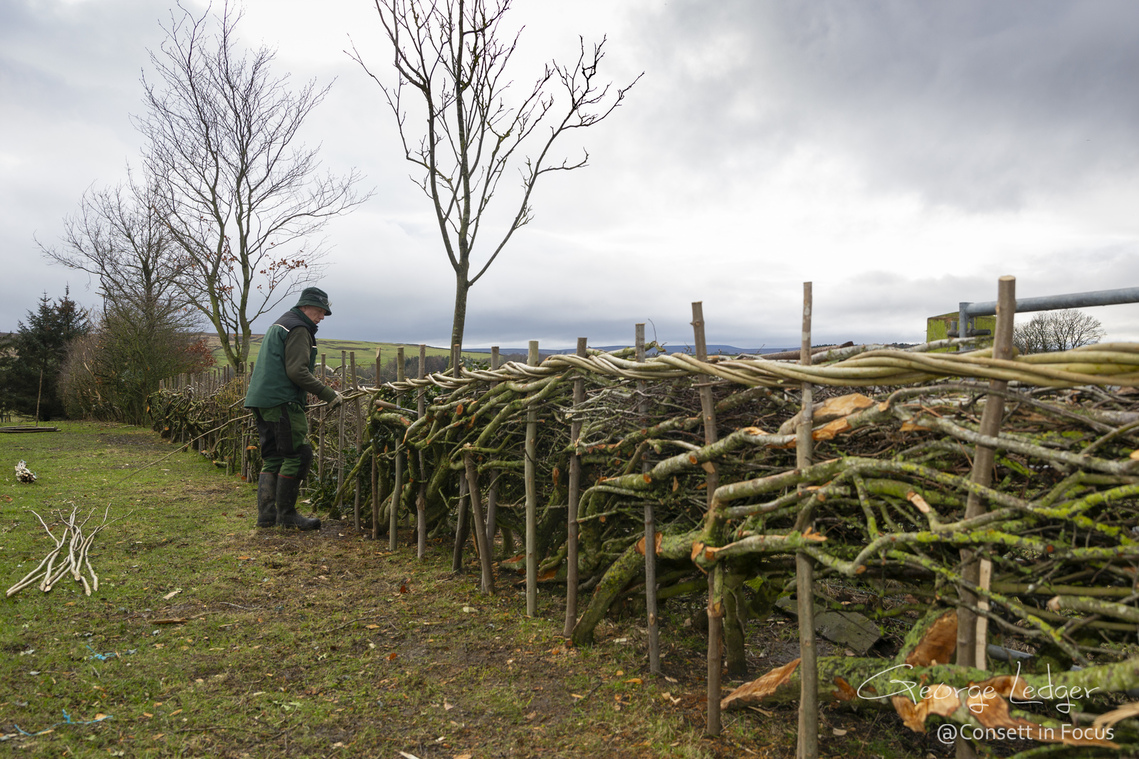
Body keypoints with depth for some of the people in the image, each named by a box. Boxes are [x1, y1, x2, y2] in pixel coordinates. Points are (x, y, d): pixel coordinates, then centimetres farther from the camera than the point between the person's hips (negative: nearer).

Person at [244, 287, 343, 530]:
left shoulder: (279, 325, 25)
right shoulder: (298, 329, -8)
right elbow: (297, 371, -18)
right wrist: (328, 395, -14)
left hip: (261, 398, 11)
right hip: (281, 400, -11)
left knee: (273, 458, 12)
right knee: (298, 455, -7)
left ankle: (266, 514, 12)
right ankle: (286, 514, -3)